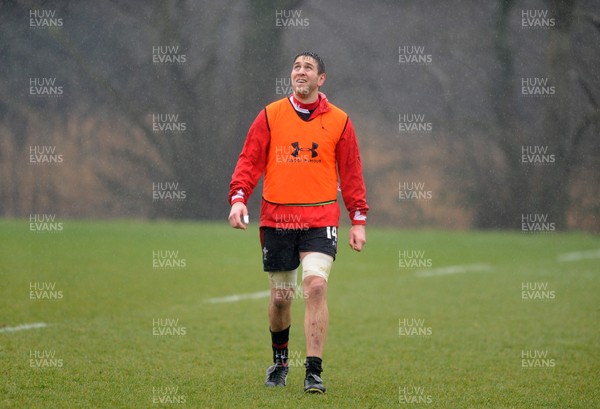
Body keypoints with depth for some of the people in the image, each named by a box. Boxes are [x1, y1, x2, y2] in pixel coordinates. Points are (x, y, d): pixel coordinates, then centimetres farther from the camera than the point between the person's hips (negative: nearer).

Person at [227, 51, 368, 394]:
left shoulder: (338, 120, 5)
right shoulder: (270, 115, 5)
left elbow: (351, 173, 8)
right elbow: (250, 160, 2)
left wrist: (359, 220, 4)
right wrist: (238, 198, -14)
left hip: (321, 219, -1)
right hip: (276, 218, 1)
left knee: (316, 286, -18)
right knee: (280, 297, 8)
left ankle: (314, 372, -17)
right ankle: (280, 359, 33)